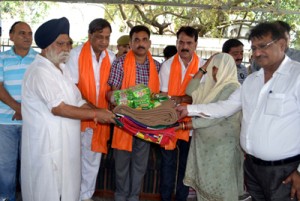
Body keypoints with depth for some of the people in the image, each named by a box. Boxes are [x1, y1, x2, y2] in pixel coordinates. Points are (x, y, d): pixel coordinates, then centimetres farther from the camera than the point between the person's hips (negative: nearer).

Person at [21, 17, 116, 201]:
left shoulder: (62, 68, 14)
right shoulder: (40, 71, -16)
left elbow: (77, 101, 13)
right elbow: (58, 108, -23)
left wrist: (95, 111, -7)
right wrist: (95, 114, -19)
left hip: (66, 142, 9)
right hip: (48, 144, -8)